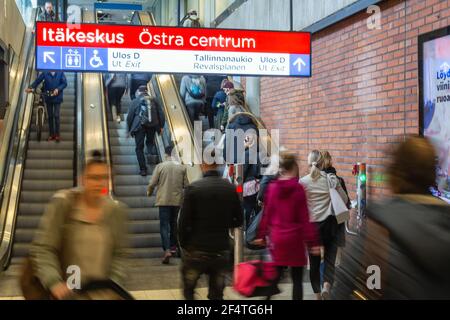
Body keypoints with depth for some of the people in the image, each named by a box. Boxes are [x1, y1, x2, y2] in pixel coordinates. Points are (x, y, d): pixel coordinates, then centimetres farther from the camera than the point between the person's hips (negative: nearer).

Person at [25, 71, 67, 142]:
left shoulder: (60, 72, -4)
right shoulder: (45, 73, -3)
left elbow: (64, 83, -6)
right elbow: (37, 80, -9)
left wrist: (58, 89, -22)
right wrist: (31, 87, -23)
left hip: (57, 98, -2)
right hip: (48, 97, 2)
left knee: (56, 116, -5)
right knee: (50, 116, 9)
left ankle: (57, 134, 7)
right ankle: (51, 134, 19)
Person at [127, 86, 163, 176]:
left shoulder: (135, 101, 2)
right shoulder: (154, 100, 9)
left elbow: (129, 117, 2)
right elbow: (160, 114, 8)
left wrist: (130, 129, 13)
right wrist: (160, 126, 17)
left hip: (139, 126, -2)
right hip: (152, 126, 2)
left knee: (139, 148, 4)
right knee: (150, 142, 25)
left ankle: (143, 169, -1)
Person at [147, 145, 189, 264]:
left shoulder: (160, 166, -7)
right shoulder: (182, 168, -1)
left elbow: (152, 184, -6)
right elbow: (186, 185, 3)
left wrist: (149, 192, 15)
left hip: (164, 200, -3)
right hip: (177, 200, 3)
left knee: (164, 225, -1)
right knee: (173, 223, 21)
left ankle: (167, 250, -17)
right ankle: (173, 246, 30)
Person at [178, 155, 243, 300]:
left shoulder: (193, 188, -12)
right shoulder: (231, 188, -2)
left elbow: (183, 222, -12)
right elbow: (238, 221, 5)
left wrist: (183, 244, 2)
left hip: (196, 250, -3)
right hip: (221, 251, 3)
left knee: (188, 291, 17)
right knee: (217, 294, 12)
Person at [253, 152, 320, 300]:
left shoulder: (272, 187, 2)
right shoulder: (298, 188, -10)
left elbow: (266, 214, 5)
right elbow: (304, 218, -10)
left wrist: (262, 235, 15)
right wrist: (312, 242, -7)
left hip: (276, 238, 4)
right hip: (294, 238, -4)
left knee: (276, 275, 14)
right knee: (297, 279, 5)